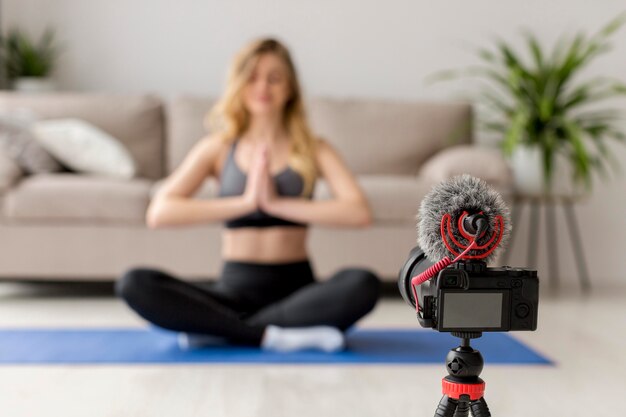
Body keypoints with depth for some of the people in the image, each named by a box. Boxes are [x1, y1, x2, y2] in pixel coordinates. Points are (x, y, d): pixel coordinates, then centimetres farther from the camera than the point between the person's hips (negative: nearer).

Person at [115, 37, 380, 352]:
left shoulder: (314, 149, 5)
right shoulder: (218, 148, 6)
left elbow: (360, 212, -13)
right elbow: (158, 213, -9)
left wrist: (277, 203, -16)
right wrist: (245, 202, -15)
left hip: (295, 289, 0)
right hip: (235, 289, 0)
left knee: (363, 285, -32)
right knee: (134, 284, -23)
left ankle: (219, 329, -24)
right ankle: (272, 335, -26)